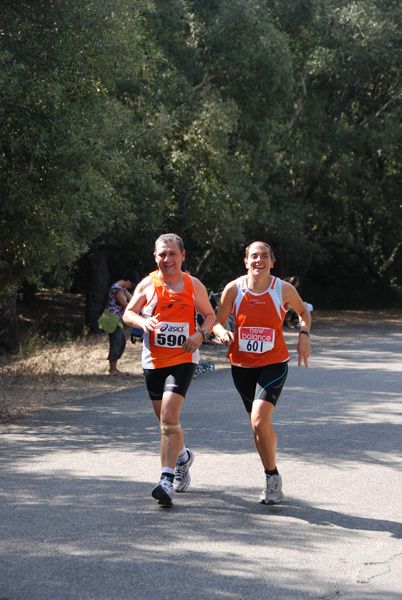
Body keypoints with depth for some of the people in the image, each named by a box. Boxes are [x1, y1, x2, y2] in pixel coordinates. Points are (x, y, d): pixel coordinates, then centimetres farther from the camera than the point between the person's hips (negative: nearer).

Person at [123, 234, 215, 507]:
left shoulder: (194, 285, 1)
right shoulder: (147, 284, 2)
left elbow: (210, 315, 11)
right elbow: (128, 313, 8)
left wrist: (200, 334, -10)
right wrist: (142, 321, -15)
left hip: (183, 359, -3)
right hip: (153, 360, 3)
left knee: (169, 416, -18)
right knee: (166, 419, 14)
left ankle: (167, 480, -20)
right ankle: (183, 456, 44)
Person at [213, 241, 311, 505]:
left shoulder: (284, 290, -7)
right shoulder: (234, 289, -6)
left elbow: (304, 312, 12)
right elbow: (217, 321, 3)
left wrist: (304, 336, -5)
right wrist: (223, 333, -19)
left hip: (274, 364, -3)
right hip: (242, 365, 3)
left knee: (259, 421, -20)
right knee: (260, 425, 11)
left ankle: (272, 476, -1)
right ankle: (274, 480, 29)